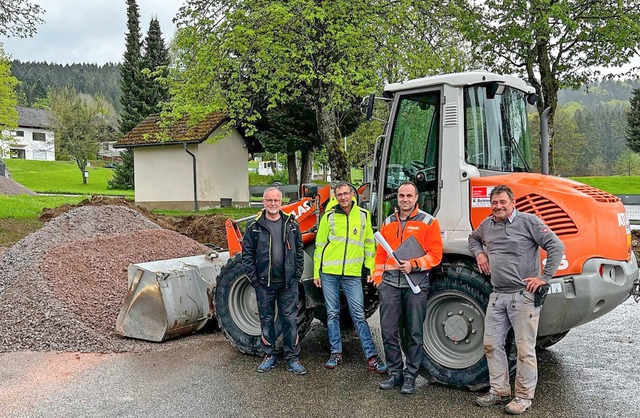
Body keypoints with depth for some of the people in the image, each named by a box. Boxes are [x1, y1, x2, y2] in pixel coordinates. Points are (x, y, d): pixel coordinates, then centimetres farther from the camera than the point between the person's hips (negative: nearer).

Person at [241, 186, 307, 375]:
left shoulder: (291, 224, 5)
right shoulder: (254, 226, -1)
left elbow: (299, 251, 8)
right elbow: (247, 254, 0)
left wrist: (297, 275, 1)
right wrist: (254, 280, -5)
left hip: (288, 283, 1)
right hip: (264, 283, 0)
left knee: (290, 320, 4)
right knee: (266, 320, 10)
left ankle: (292, 358, 14)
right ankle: (269, 356, 24)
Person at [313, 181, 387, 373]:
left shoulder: (364, 215, 5)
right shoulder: (329, 216, 2)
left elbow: (369, 244, 12)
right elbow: (320, 245, 6)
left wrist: (370, 269, 8)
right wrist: (317, 272, 4)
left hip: (352, 274, 0)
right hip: (329, 273, 1)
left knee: (359, 315, -1)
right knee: (333, 314, 8)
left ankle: (371, 357, 3)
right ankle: (336, 353, 20)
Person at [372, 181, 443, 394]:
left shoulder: (428, 222, 2)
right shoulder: (388, 223, 15)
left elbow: (435, 254, -4)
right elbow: (380, 254, 18)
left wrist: (413, 264, -16)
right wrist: (378, 278, 10)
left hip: (415, 283, -3)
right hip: (390, 282, 4)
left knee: (415, 332, 3)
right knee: (388, 331, 3)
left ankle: (410, 376, 16)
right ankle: (395, 372, 18)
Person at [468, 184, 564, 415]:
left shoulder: (528, 221, -7)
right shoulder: (487, 224, 12)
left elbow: (556, 246, -11)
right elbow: (473, 238, 33)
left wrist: (544, 277, -14)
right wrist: (479, 253, 12)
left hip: (523, 296, -6)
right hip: (497, 296, 7)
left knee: (525, 349, 1)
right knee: (492, 345, 10)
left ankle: (524, 396, 14)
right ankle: (499, 391, 23)